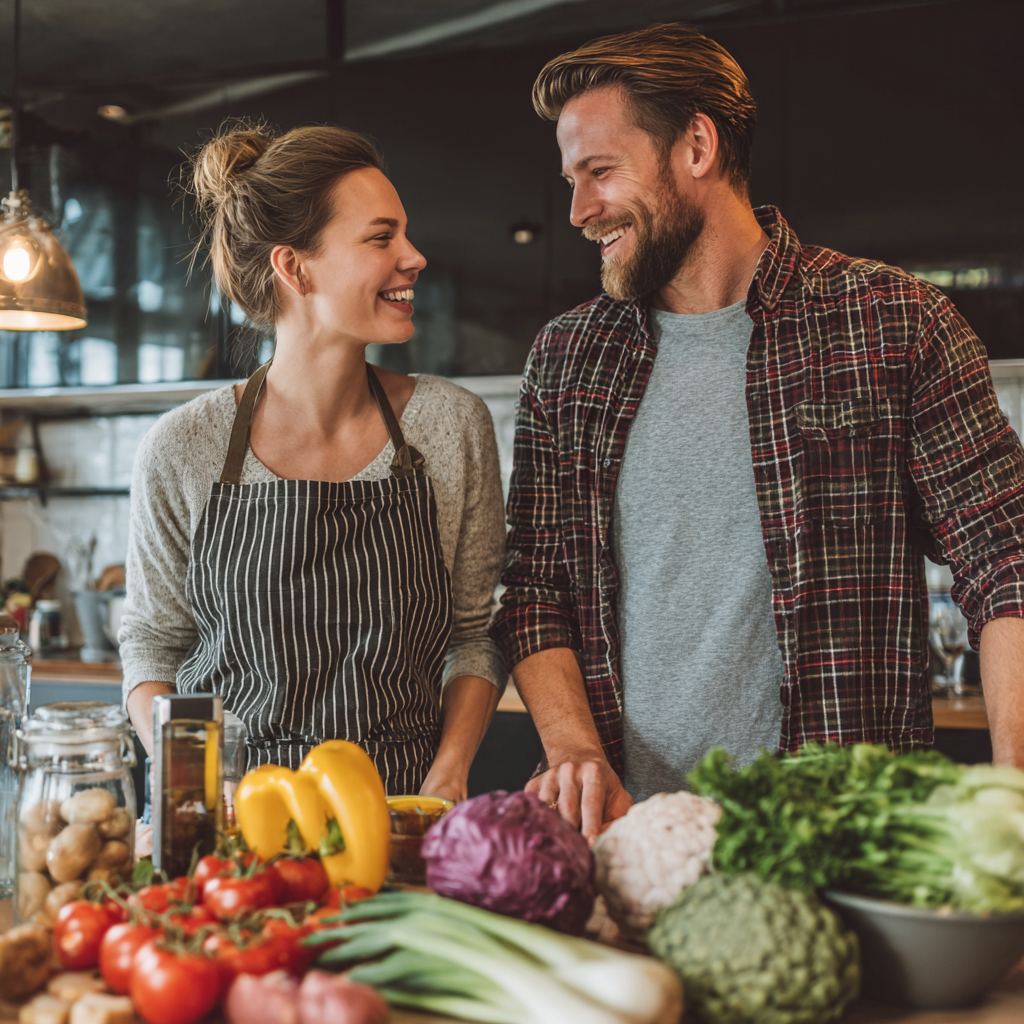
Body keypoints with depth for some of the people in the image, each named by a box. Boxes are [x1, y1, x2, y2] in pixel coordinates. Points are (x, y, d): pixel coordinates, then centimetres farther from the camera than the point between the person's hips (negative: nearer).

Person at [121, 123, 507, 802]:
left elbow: (475, 633, 7)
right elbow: (153, 643, 8)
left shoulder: (453, 424, -1)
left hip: (401, 811, 0)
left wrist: (450, 772, -6)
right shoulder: (183, 449, -4)